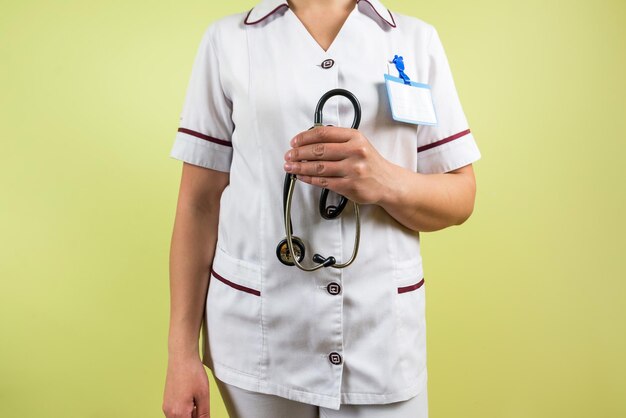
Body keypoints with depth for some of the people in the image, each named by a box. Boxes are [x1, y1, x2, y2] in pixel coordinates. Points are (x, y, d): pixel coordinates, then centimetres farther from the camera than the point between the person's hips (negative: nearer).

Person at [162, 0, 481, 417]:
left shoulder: (418, 40, 4)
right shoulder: (227, 39, 2)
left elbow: (461, 197, 3)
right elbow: (199, 202, 1)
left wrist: (387, 182, -18)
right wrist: (182, 349, -2)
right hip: (257, 336, 0)